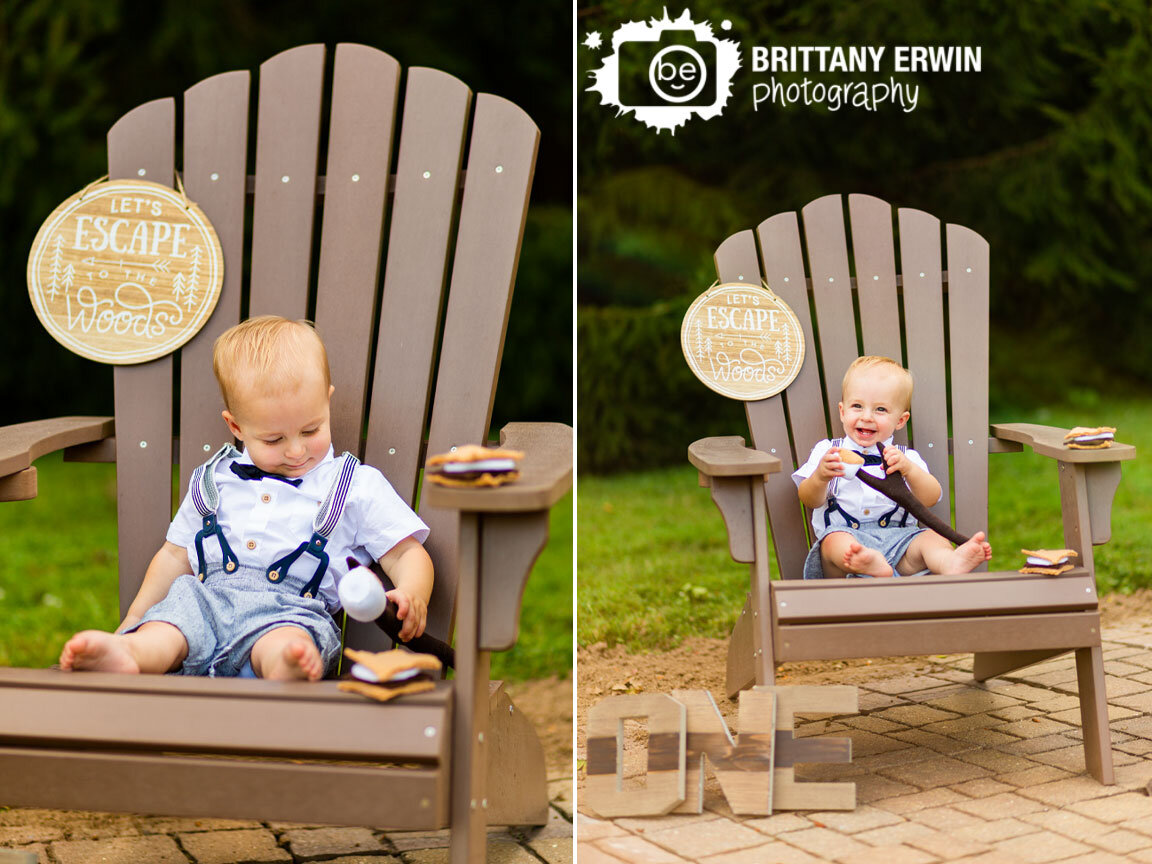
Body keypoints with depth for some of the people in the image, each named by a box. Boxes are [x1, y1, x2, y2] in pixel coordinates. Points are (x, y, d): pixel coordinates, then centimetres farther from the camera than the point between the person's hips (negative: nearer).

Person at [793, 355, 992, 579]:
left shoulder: (906, 457, 17)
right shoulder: (828, 451, 14)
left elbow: (930, 499, 0)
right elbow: (811, 501, 2)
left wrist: (908, 469, -20)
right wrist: (820, 477, -22)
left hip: (896, 538, 2)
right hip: (846, 535, -2)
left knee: (932, 538, -23)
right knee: (835, 540, -34)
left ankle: (951, 563, -57)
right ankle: (866, 561, -67)